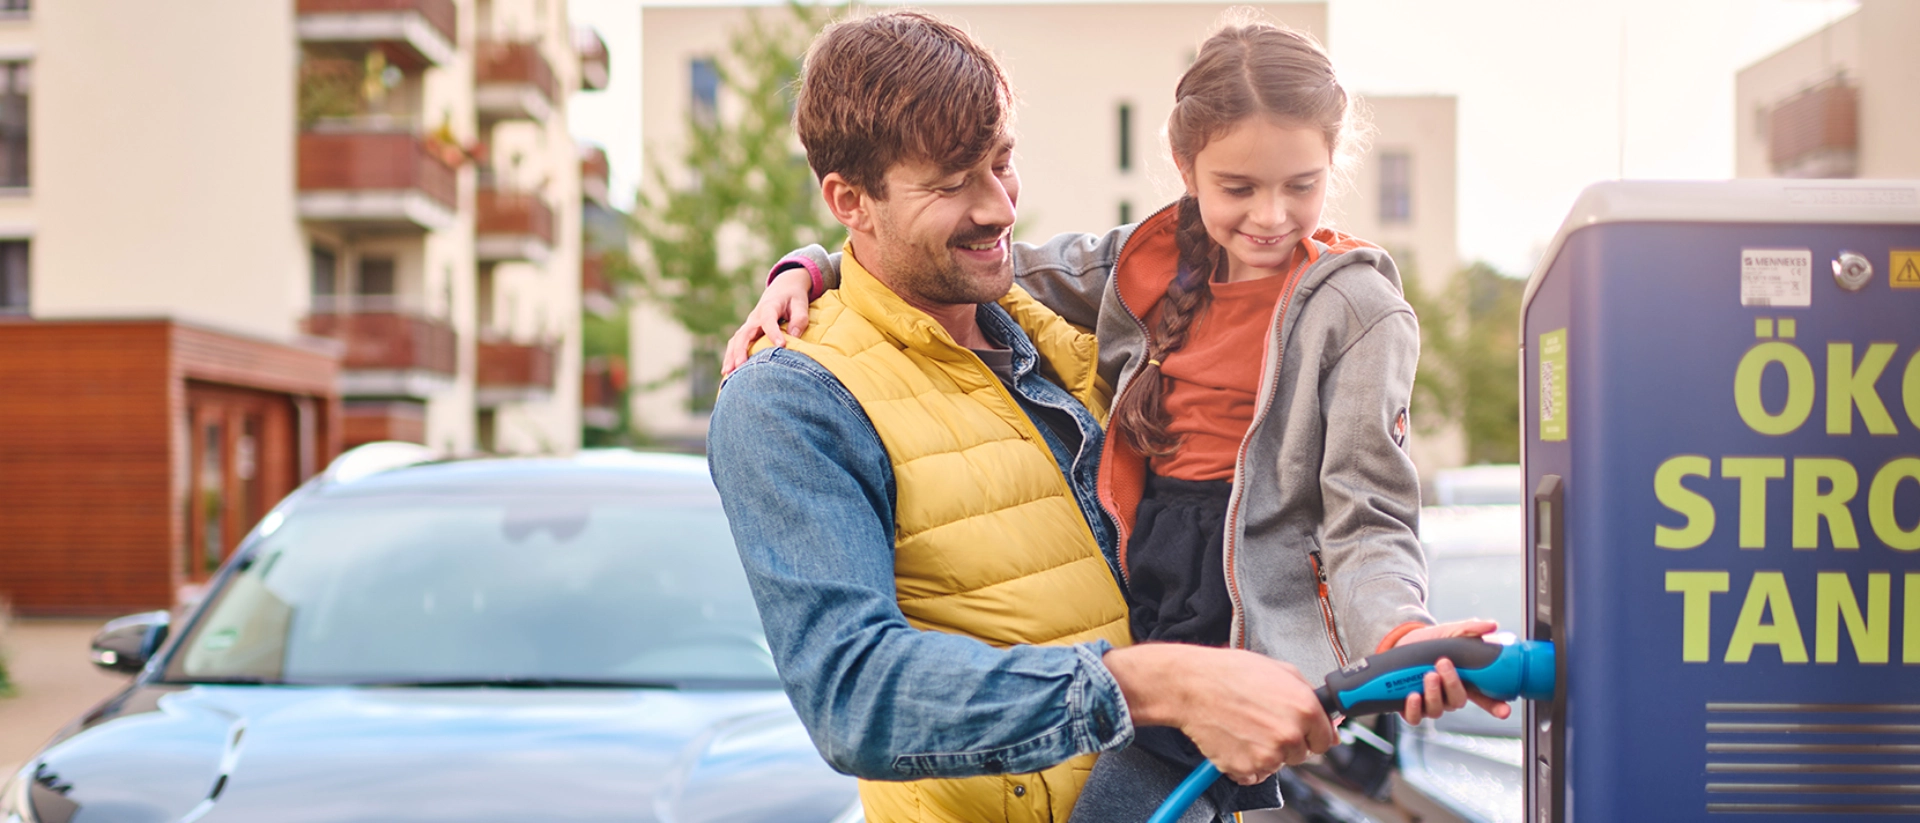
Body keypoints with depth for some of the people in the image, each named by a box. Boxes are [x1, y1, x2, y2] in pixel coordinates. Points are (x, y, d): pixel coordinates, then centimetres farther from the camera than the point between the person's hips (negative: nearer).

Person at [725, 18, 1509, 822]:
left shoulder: (1356, 309, -3)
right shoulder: (1147, 266, 10)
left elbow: (1364, 520, -7)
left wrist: (1399, 634, -27)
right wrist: (807, 272, 3)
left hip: (1258, 652, -6)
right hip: (1138, 626, 6)